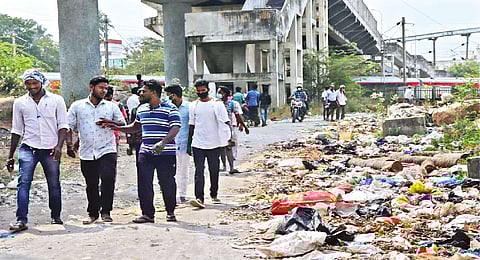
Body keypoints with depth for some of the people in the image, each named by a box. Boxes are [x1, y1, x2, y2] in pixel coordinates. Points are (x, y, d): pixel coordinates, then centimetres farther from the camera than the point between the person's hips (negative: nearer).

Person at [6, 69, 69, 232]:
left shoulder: (56, 100, 3)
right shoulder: (20, 103, 8)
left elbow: (63, 126, 2)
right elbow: (17, 131, 13)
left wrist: (59, 145, -14)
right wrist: (10, 156, 11)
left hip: (50, 150, -1)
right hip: (28, 148, 1)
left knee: (54, 184, 5)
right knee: (23, 182, -12)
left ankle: (56, 216, 22)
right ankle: (21, 220, -13)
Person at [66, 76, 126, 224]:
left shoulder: (112, 107, 9)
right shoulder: (77, 106, 7)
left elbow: (123, 124, 12)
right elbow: (69, 127, 8)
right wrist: (69, 145, -4)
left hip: (107, 150, -1)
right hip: (86, 153, 1)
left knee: (108, 179, -17)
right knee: (91, 185, 8)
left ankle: (106, 211, -3)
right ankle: (93, 213, 23)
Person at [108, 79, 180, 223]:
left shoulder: (170, 108, -5)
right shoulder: (142, 109, 15)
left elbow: (175, 128, -14)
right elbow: (136, 127, 28)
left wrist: (163, 142, -27)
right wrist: (116, 127, 19)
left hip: (166, 153, -5)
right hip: (145, 153, 5)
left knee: (167, 183, 3)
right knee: (144, 183, 1)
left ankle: (171, 212, 19)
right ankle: (147, 213, 10)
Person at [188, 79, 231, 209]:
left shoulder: (217, 104, 1)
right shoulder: (193, 106, 8)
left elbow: (225, 122, 2)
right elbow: (191, 125, 13)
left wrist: (227, 138, -5)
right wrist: (189, 141, 10)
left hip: (214, 143, -1)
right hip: (198, 144, 1)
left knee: (214, 170, 10)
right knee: (199, 171, -8)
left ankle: (214, 194, 28)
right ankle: (199, 198, -15)